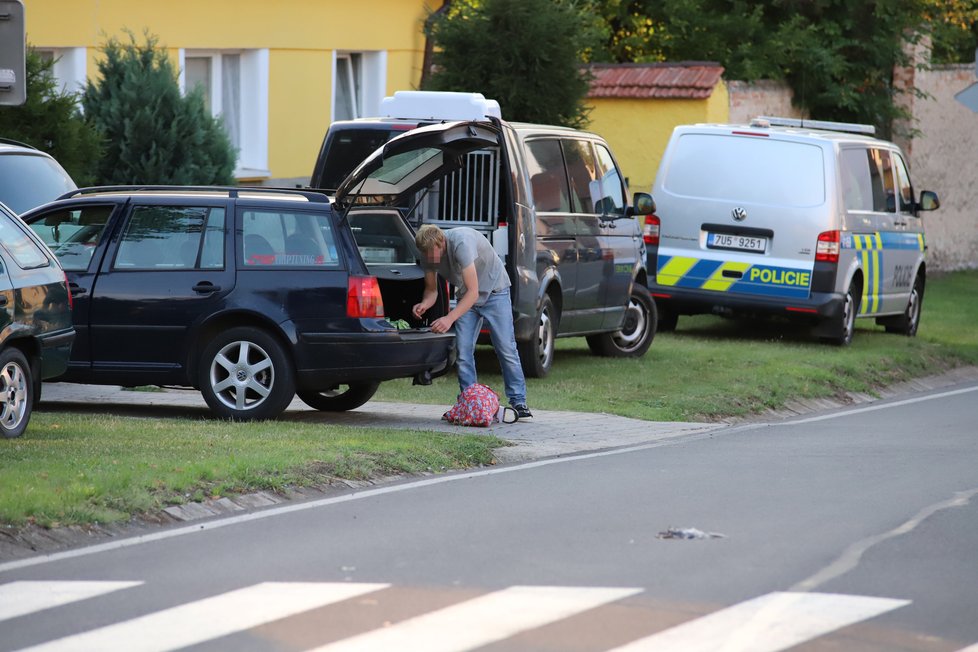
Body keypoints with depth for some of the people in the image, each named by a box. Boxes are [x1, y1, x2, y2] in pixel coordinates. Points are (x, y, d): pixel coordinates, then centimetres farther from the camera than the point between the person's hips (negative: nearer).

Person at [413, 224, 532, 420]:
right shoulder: (428, 253, -15)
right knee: (463, 351, -6)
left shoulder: (461, 243, -36)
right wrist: (425, 304, -24)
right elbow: (431, 289, 0)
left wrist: (450, 318, -45)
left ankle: (518, 402, -2)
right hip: (466, 296, 6)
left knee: (506, 349, -8)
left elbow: (473, 292, -36)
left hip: (494, 291, -6)